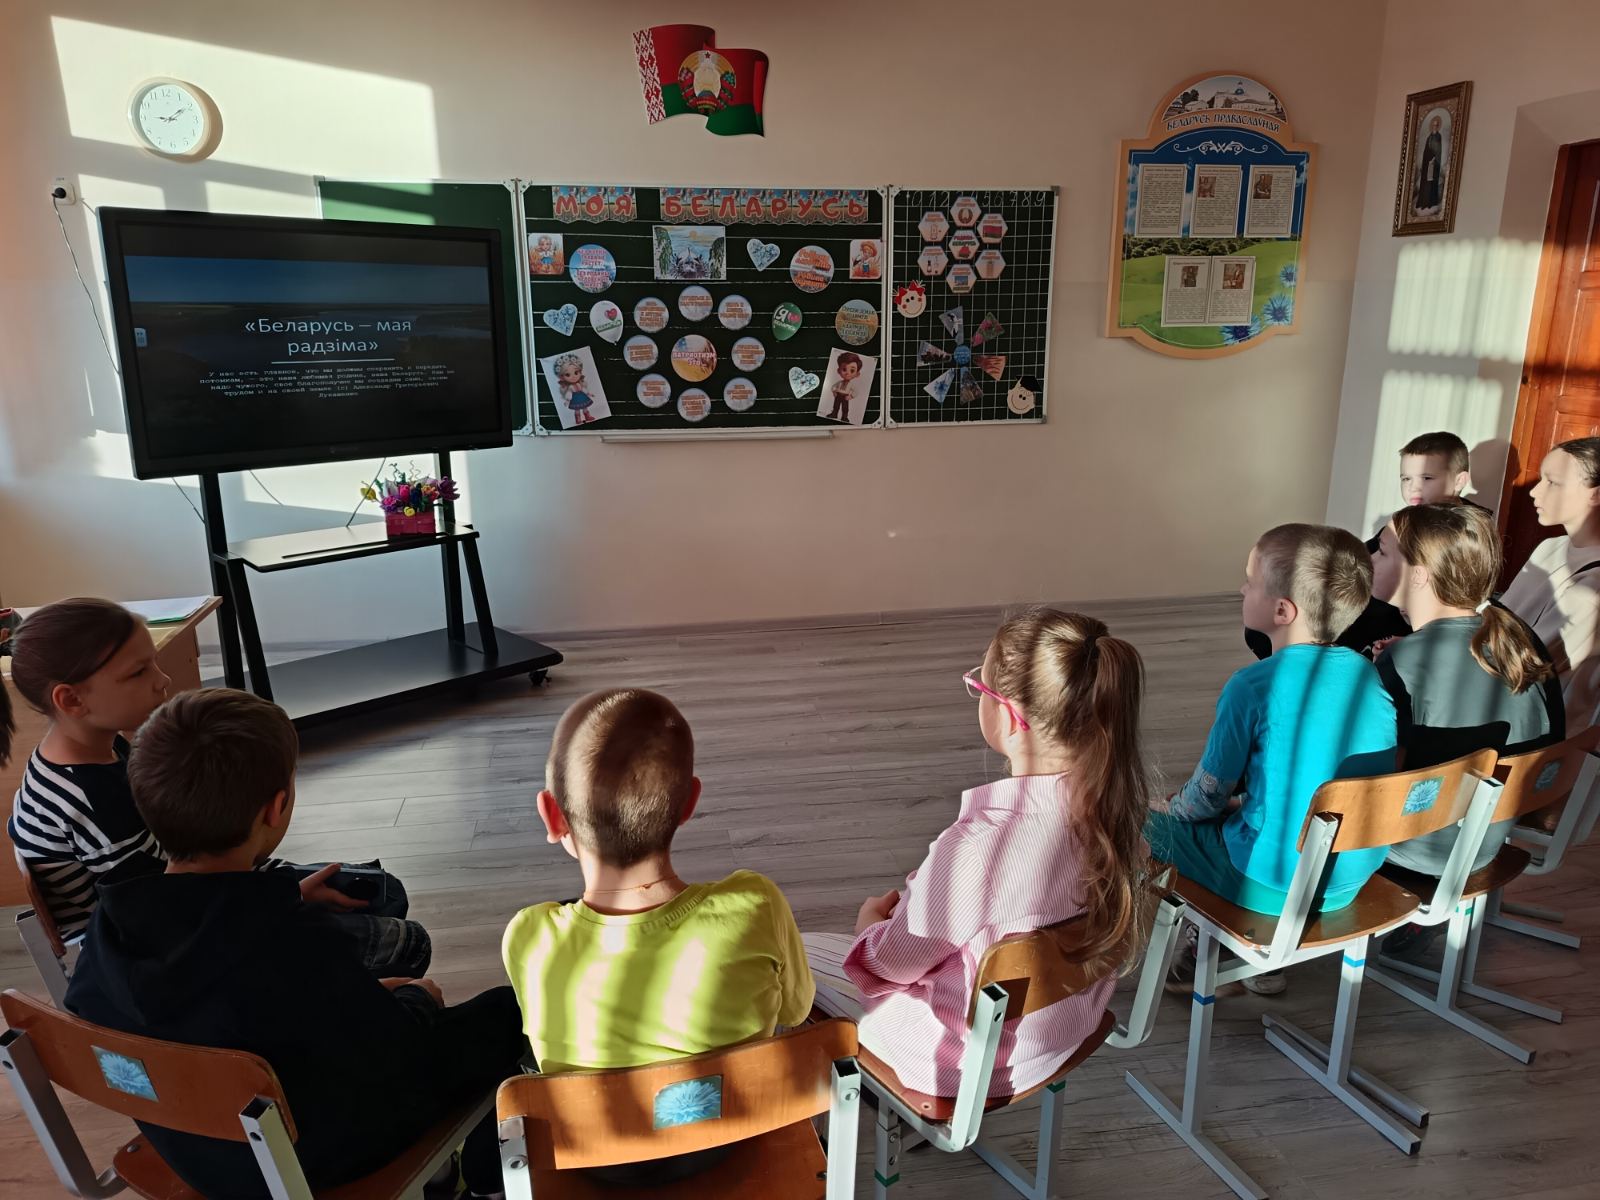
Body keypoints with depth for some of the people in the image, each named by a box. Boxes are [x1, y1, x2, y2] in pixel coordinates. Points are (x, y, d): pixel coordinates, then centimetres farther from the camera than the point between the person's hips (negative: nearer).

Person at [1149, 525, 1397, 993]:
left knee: (1151, 826, 12)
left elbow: (1208, 795, -11)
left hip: (1272, 885, -6)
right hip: (1354, 878, 7)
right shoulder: (1371, 677, -1)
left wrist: (1176, 809, 11)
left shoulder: (1252, 687, -21)